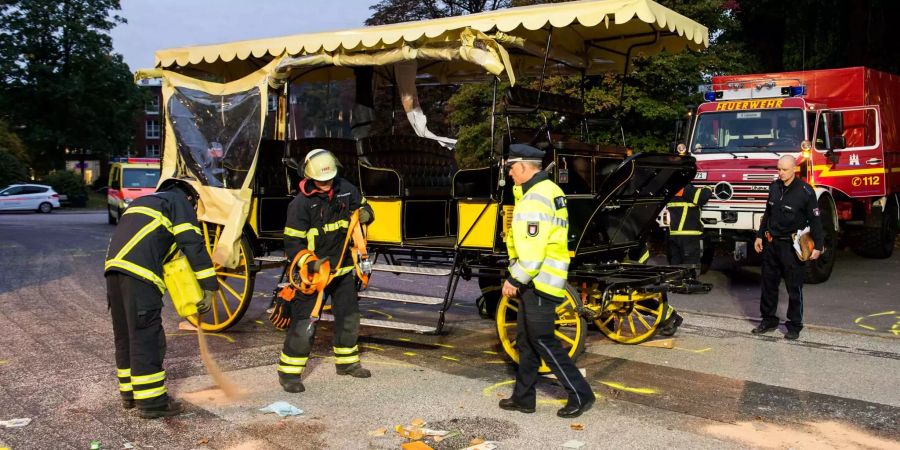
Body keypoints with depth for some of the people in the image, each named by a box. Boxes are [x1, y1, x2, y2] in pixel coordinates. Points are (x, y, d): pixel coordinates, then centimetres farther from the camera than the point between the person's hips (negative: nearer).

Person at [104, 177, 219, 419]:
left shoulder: (144, 202, 34)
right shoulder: (180, 203, 10)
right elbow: (193, 245, -2)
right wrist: (209, 287, -2)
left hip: (113, 266, 8)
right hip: (139, 272, -8)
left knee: (125, 335, 16)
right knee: (147, 337, -4)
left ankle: (130, 393, 27)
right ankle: (151, 401, 0)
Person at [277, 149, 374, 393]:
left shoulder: (346, 190, -2)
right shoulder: (300, 204, -16)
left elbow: (362, 206, 16)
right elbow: (292, 244, -15)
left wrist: (365, 214, -9)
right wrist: (312, 264, -29)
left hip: (342, 267, 6)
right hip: (312, 270, -5)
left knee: (349, 316, 15)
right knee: (304, 322, -9)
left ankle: (346, 361, 35)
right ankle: (288, 372, 4)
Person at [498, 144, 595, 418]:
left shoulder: (535, 199, -18)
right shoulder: (548, 191, 15)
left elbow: (533, 250, -24)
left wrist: (515, 280, -15)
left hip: (538, 281, -10)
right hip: (535, 281, 10)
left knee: (542, 341, -4)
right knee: (526, 341, 15)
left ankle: (580, 395, 4)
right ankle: (523, 398, 24)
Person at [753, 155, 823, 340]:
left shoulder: (805, 191, -12)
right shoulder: (774, 187, 6)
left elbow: (815, 220, -10)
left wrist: (818, 246, -12)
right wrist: (760, 236, 16)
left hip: (792, 246, -6)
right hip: (771, 243, 6)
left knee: (794, 288, 2)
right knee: (768, 283, 13)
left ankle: (794, 325, 12)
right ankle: (769, 319, 25)